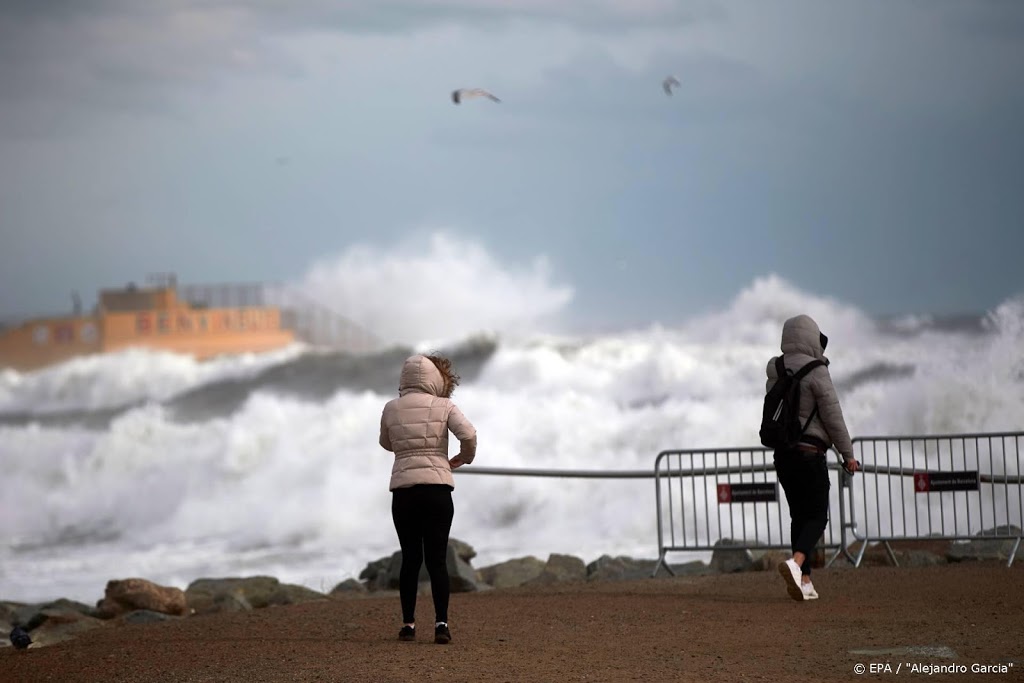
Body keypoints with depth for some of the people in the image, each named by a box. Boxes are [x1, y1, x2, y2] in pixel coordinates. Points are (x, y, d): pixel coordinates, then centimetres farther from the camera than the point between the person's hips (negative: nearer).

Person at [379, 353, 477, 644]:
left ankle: (408, 624, 8)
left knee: (410, 557, 9)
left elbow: (387, 443, 21)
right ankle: (441, 623, -8)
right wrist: (465, 457, 5)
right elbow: (468, 434, -12)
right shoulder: (444, 407, -1)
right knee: (437, 558, 0)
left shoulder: (391, 409, 6)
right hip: (437, 488, -2)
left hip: (403, 491, 2)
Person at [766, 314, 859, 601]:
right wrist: (847, 454, -4)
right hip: (809, 452, -6)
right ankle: (795, 563, -28)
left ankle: (804, 581, 7)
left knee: (800, 516, 13)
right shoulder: (815, 372, -12)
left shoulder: (776, 375, 9)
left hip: (782, 453, 6)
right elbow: (833, 416, -10)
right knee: (817, 517, -3)